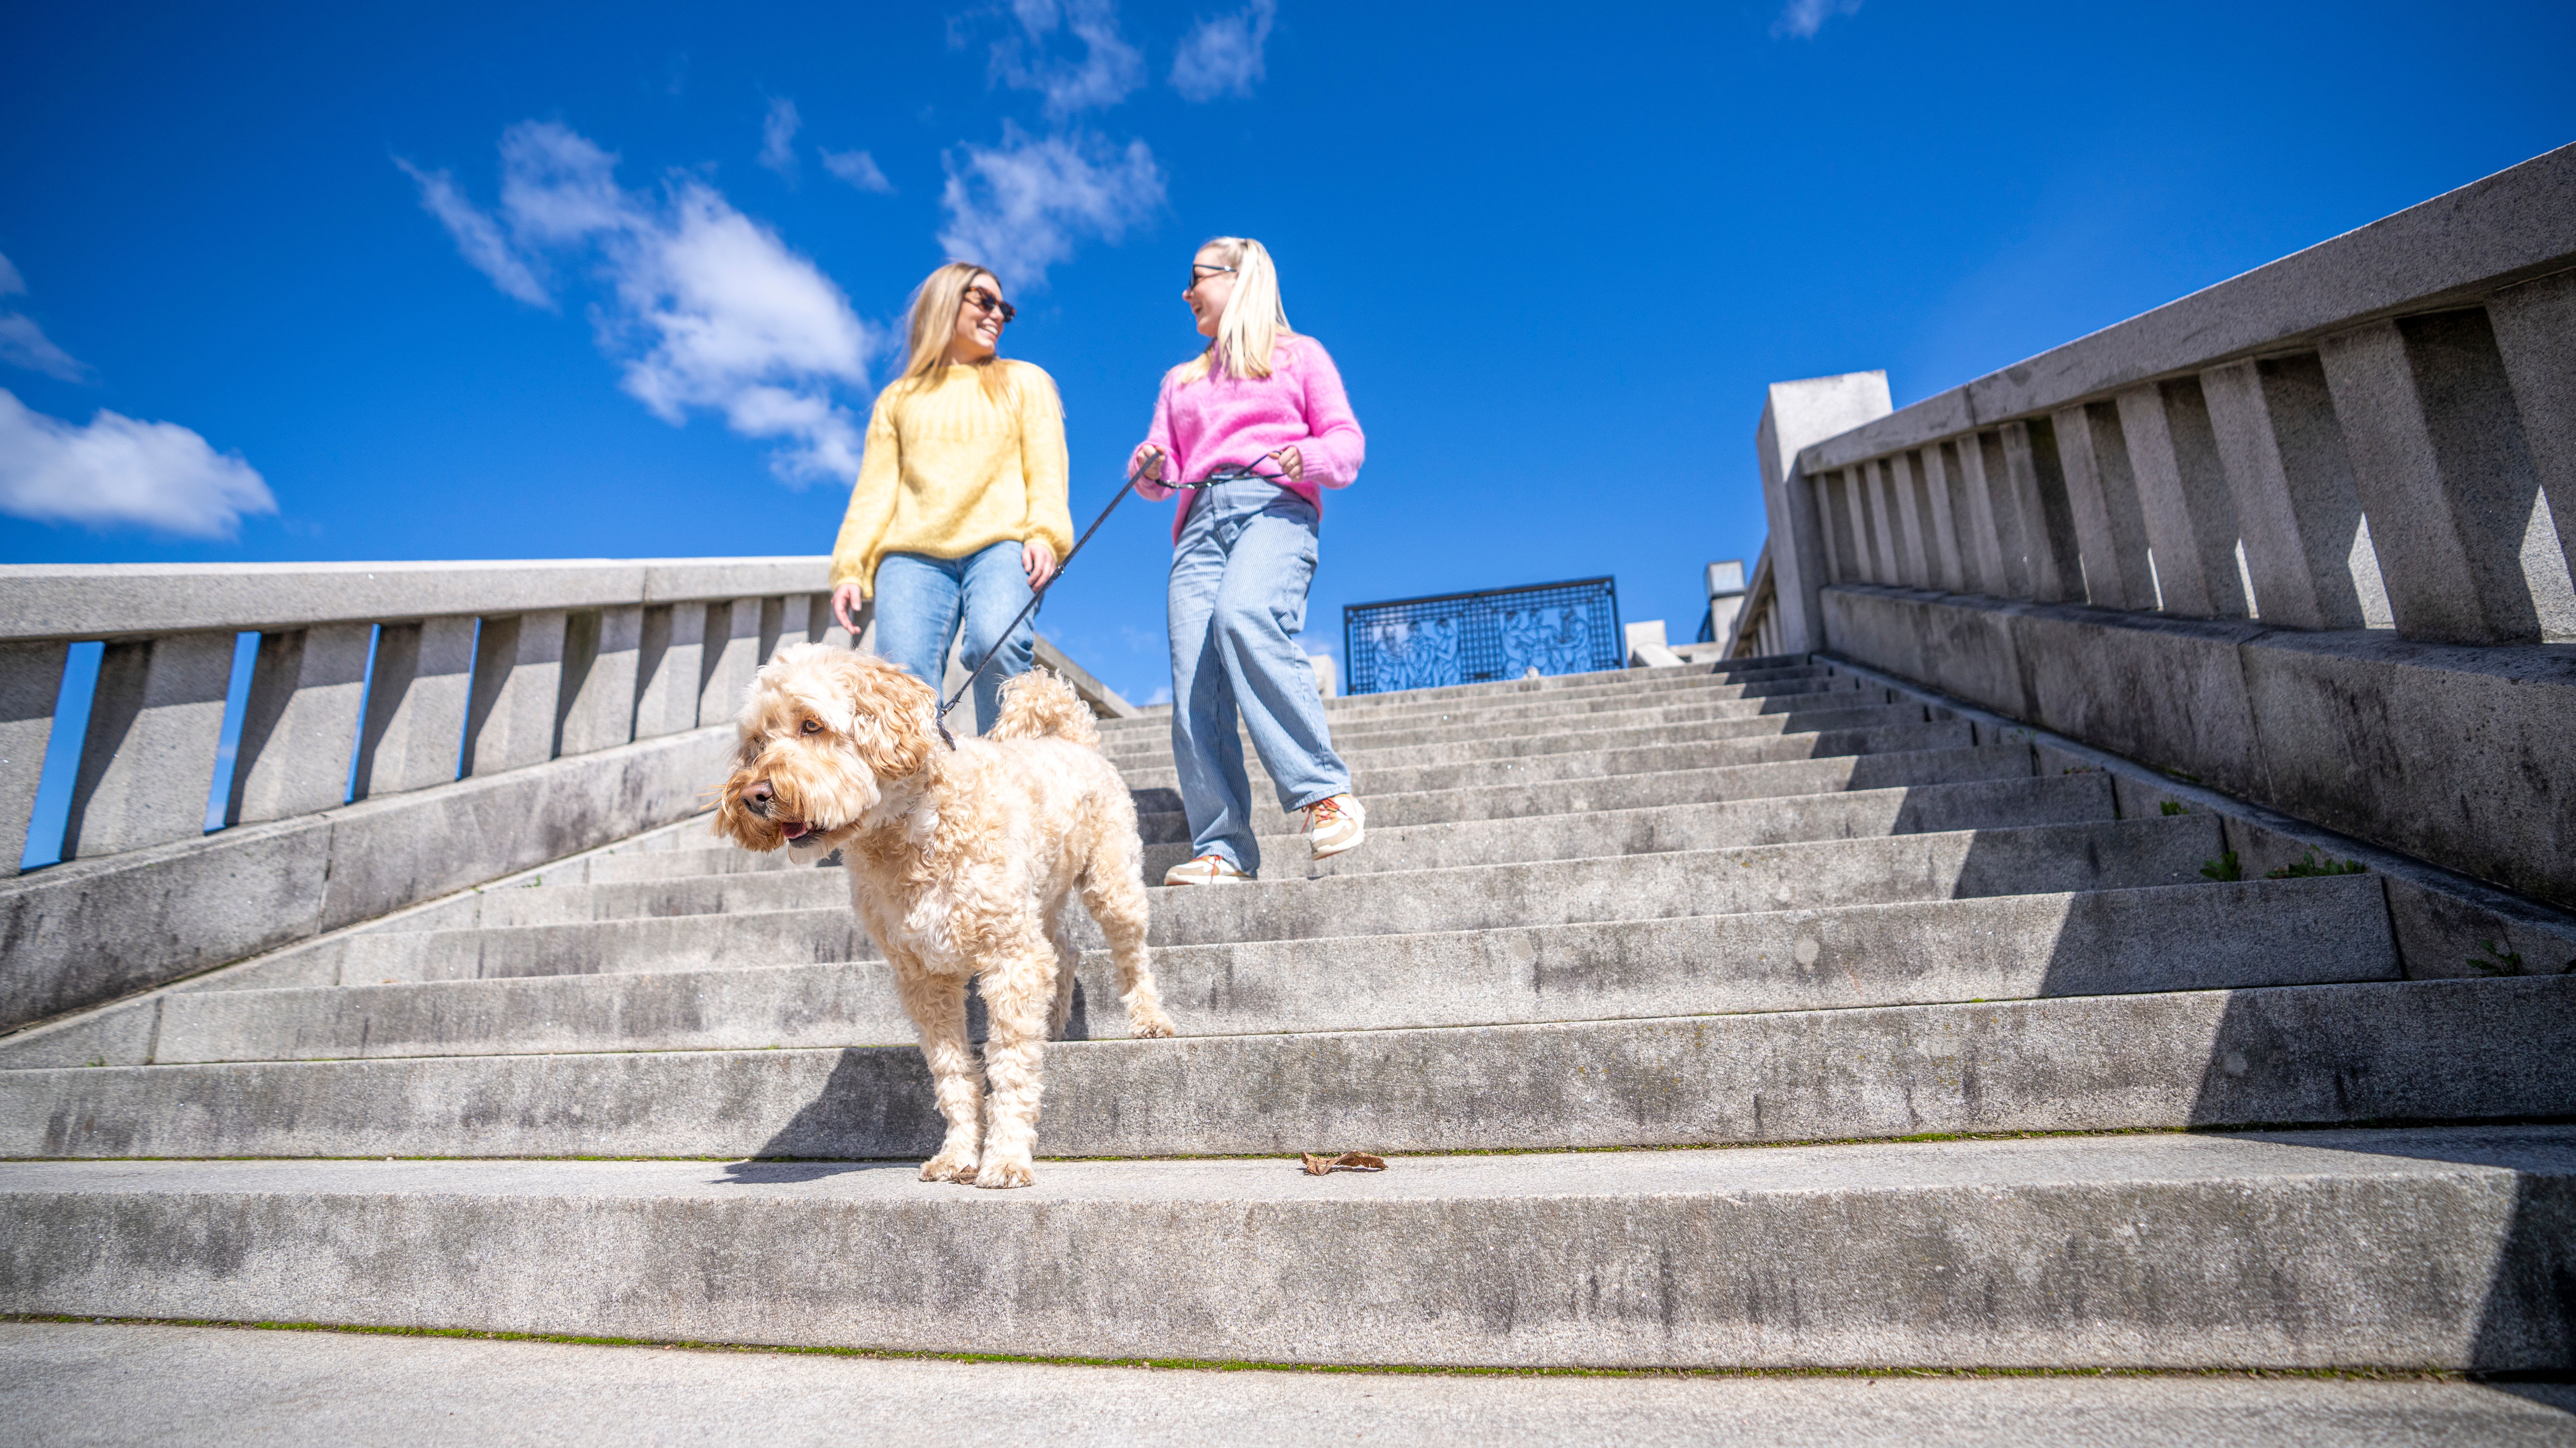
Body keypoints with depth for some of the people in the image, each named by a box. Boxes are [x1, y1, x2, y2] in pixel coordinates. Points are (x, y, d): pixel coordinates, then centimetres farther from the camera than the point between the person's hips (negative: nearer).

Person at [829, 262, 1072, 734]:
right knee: (905, 676, -20)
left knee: (999, 644, -31)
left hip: (1001, 542, -1)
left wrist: (1044, 534, -8)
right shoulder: (899, 398, 26)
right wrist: (850, 569, 3)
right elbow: (875, 489, 18)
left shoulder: (1026, 382, 24)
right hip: (913, 553, 2)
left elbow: (1046, 468, 12)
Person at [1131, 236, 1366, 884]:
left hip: (1275, 508, -4)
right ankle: (1222, 850, -19)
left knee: (1244, 618, -36)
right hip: (1201, 521, 5)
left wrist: (1308, 458, -11)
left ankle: (1327, 792, -34)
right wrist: (1148, 468, 2)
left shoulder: (1300, 355, 21)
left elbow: (1347, 442, 11)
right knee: (1194, 680, -15)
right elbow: (1162, 466, 26)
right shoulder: (1181, 381, 34)